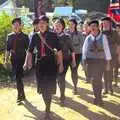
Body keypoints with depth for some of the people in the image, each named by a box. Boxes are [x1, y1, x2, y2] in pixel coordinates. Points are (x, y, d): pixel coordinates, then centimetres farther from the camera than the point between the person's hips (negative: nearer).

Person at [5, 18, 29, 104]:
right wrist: (6, 59, 8)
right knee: (17, 77, 11)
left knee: (18, 77, -8)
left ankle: (20, 96, 3)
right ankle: (22, 94, 28)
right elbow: (8, 49, 10)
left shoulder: (24, 36, -6)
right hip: (13, 59, 4)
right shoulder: (10, 36, 5)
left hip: (21, 59, -4)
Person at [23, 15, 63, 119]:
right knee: (42, 86, 7)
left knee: (49, 86, -3)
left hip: (51, 63, -3)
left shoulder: (53, 35, -4)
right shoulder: (35, 36, 3)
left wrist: (61, 64, -3)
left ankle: (47, 110, 6)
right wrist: (26, 62, -1)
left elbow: (59, 50, -2)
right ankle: (48, 107, 27)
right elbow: (30, 50, 8)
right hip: (40, 63, 3)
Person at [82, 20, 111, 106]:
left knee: (98, 79, -1)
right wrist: (84, 61, 2)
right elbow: (84, 49, 5)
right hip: (90, 61, 2)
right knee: (94, 79, 5)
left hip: (100, 61, -2)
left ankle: (98, 97, 18)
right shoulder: (88, 38, 1)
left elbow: (106, 49, -3)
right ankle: (97, 97, 21)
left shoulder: (103, 37, -5)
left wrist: (108, 62, -3)